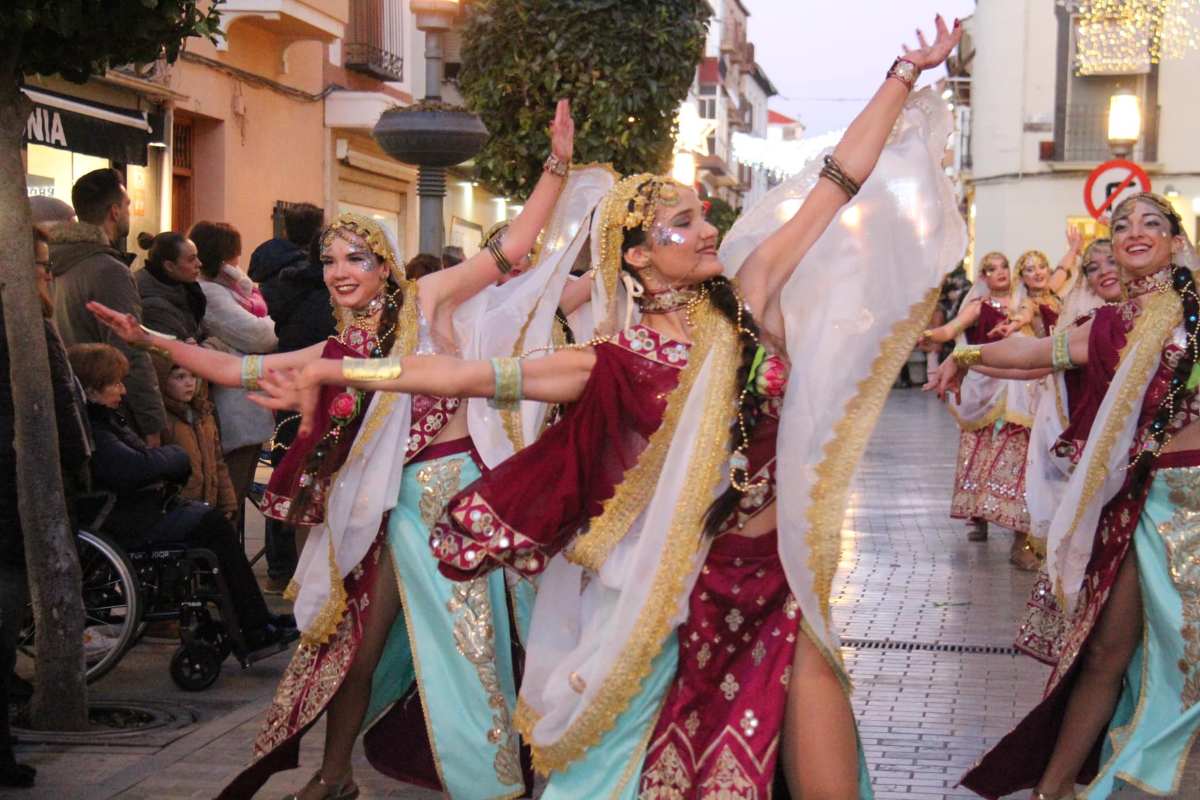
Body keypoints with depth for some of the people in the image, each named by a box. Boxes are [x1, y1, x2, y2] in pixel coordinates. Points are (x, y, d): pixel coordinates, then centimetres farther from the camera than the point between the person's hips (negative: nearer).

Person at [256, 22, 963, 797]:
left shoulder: (747, 303, -1)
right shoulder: (618, 365, -7)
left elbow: (841, 178, -1)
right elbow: (468, 373, -9)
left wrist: (907, 72, 0)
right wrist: (336, 373, -12)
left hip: (783, 583, 3)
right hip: (687, 591, -2)